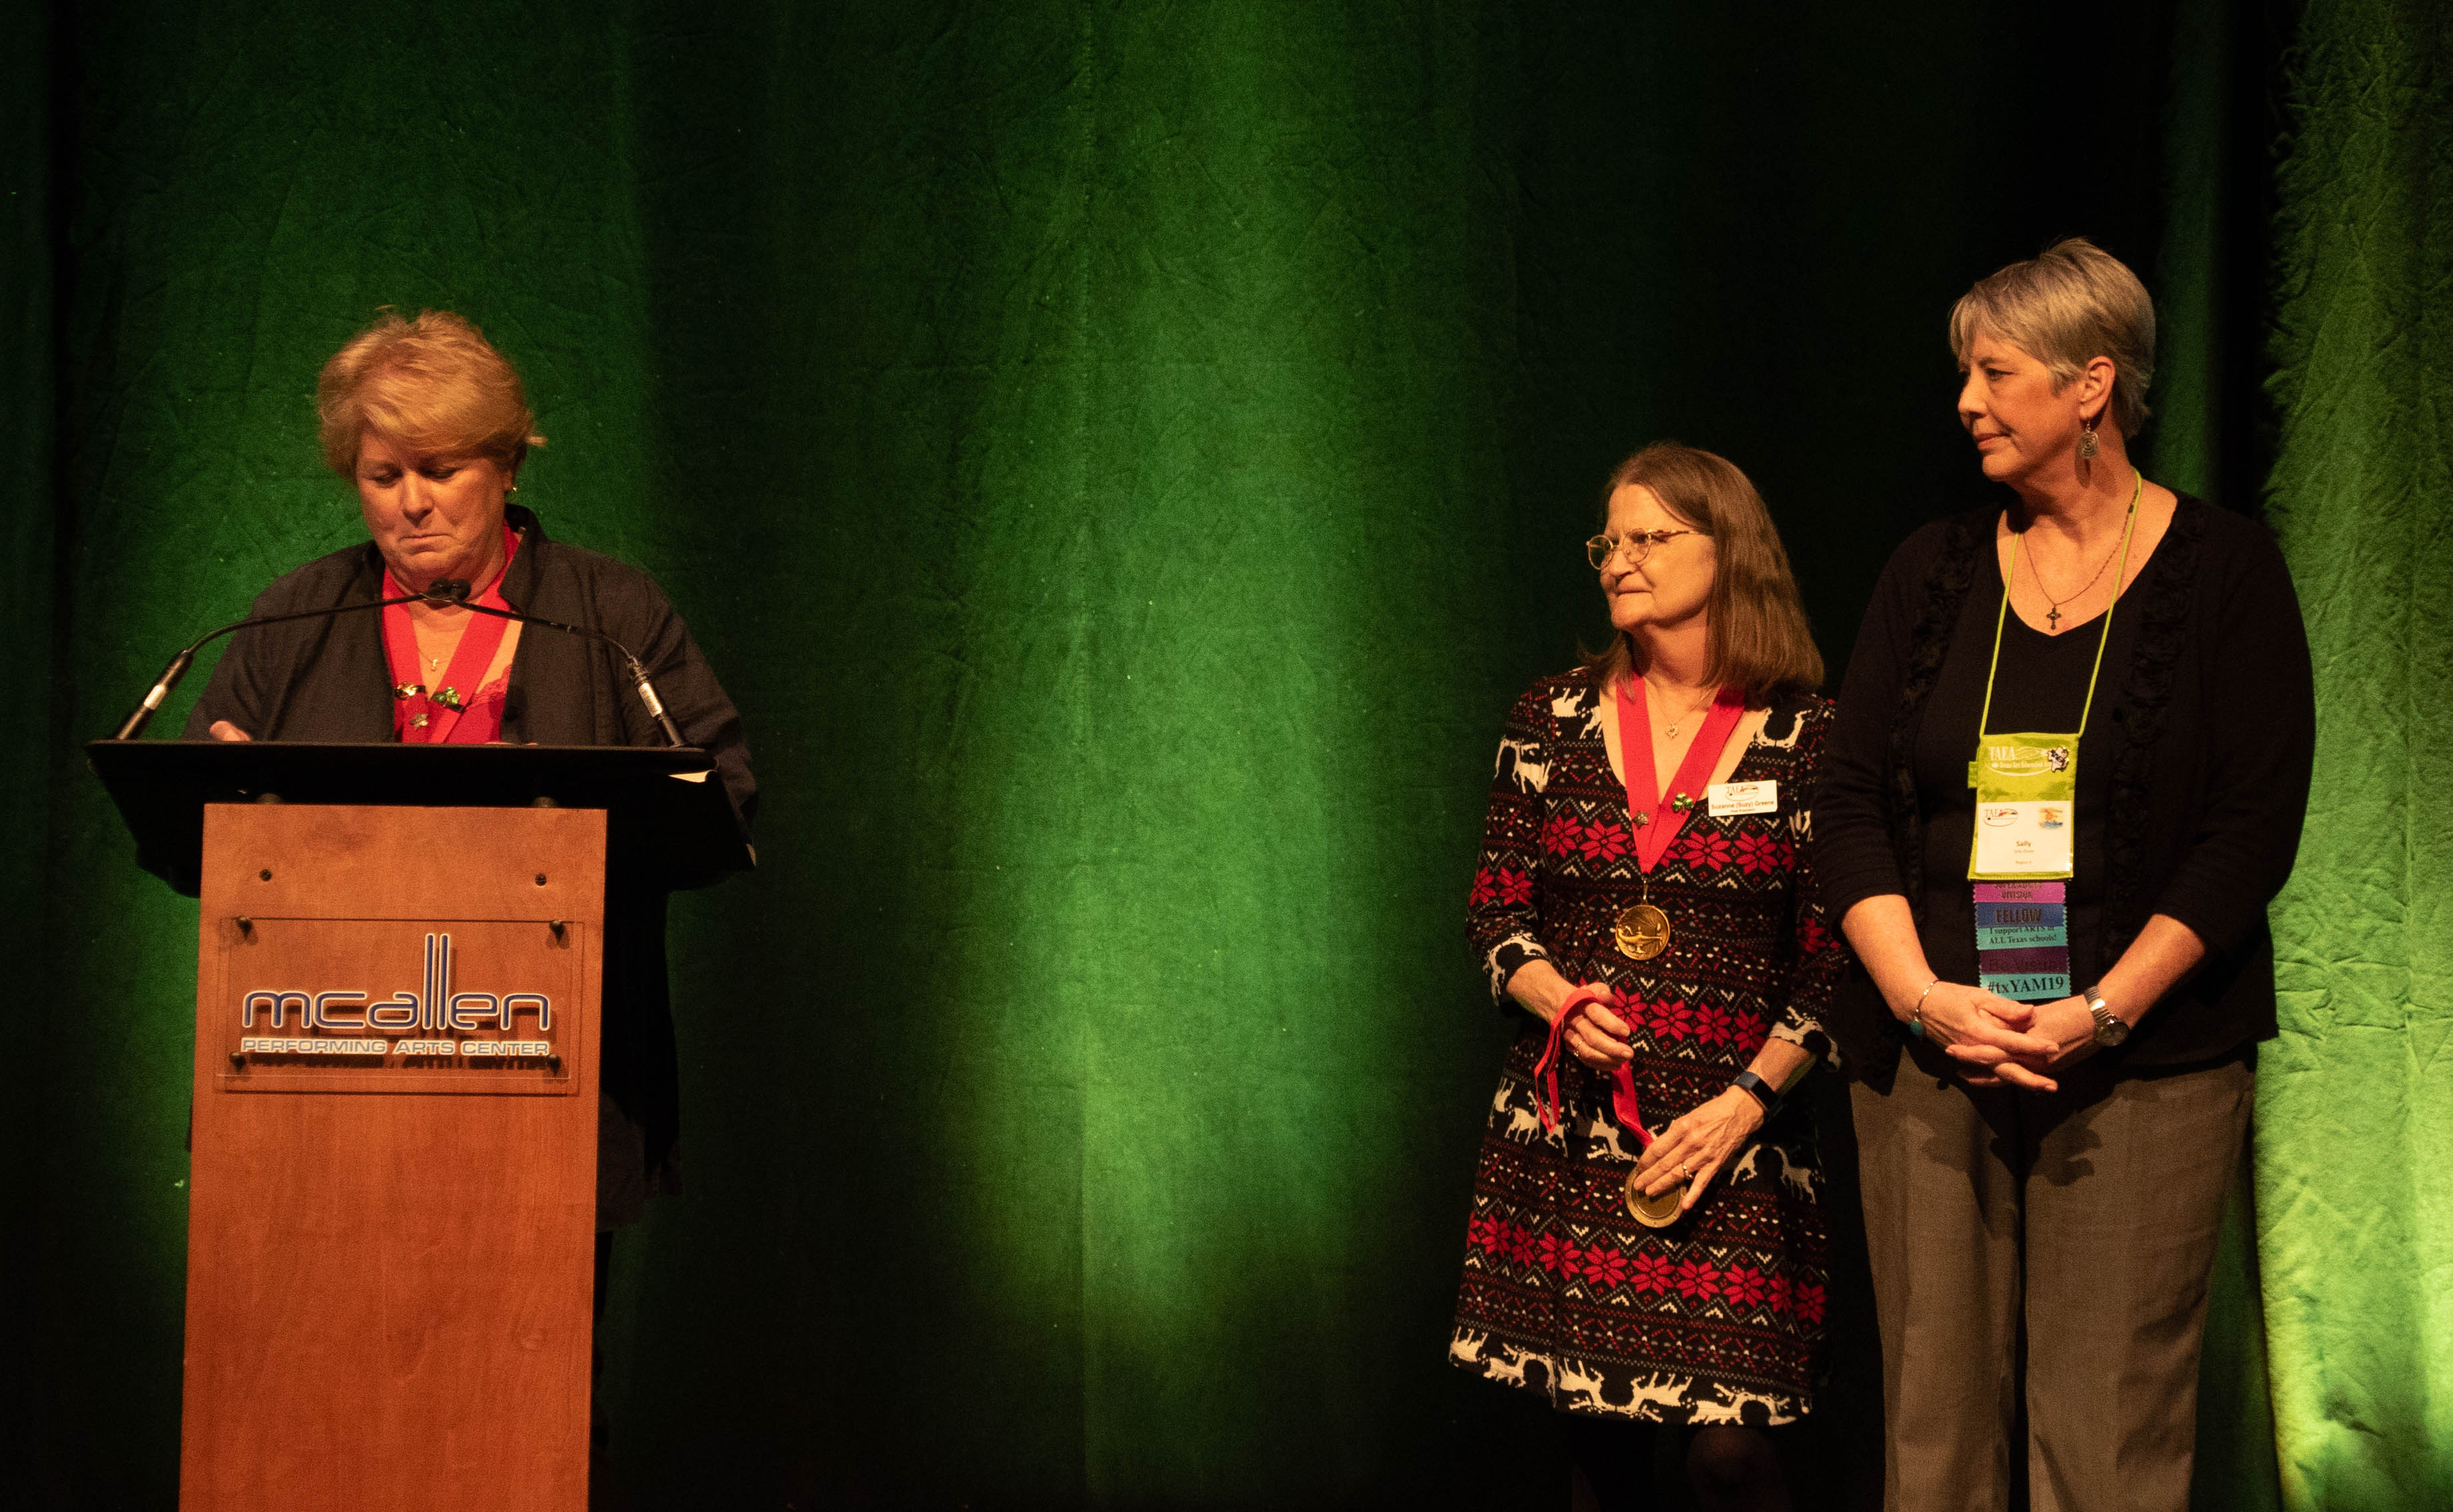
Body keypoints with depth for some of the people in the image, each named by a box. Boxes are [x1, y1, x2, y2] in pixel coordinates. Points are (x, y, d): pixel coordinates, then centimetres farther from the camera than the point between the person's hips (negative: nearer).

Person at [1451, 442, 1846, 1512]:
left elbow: (1833, 957, 0)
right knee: (1593, 1422, 4)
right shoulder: (1553, 719, 8)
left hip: (1732, 1135, -3)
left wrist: (1746, 1102, -9)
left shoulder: (1806, 737, -1)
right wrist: (1557, 998, -9)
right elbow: (1495, 909, 10)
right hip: (1565, 1125, 3)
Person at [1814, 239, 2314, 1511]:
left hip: (2143, 1060, -3)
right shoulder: (1934, 571, 11)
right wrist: (1922, 996, -9)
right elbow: (1848, 805, 6)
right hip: (1926, 1051, 3)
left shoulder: (2223, 571, 1)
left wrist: (2101, 1012, -13)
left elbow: (2252, 830, -4)